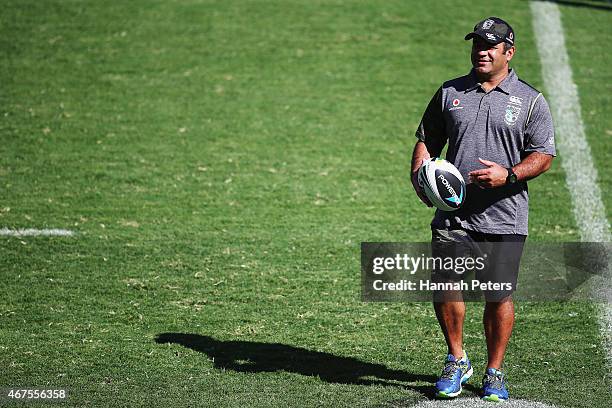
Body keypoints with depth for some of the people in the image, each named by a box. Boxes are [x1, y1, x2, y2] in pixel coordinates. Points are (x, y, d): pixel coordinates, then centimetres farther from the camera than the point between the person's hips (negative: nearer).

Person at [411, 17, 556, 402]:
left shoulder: (531, 101, 3)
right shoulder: (450, 93, 11)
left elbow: (544, 154, 0)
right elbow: (427, 140, 17)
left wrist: (508, 174, -18)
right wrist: (420, 174, -3)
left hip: (505, 219, -2)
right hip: (453, 215, 2)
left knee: (499, 297, 1)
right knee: (445, 287, -8)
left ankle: (495, 373, 16)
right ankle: (457, 361, 14)